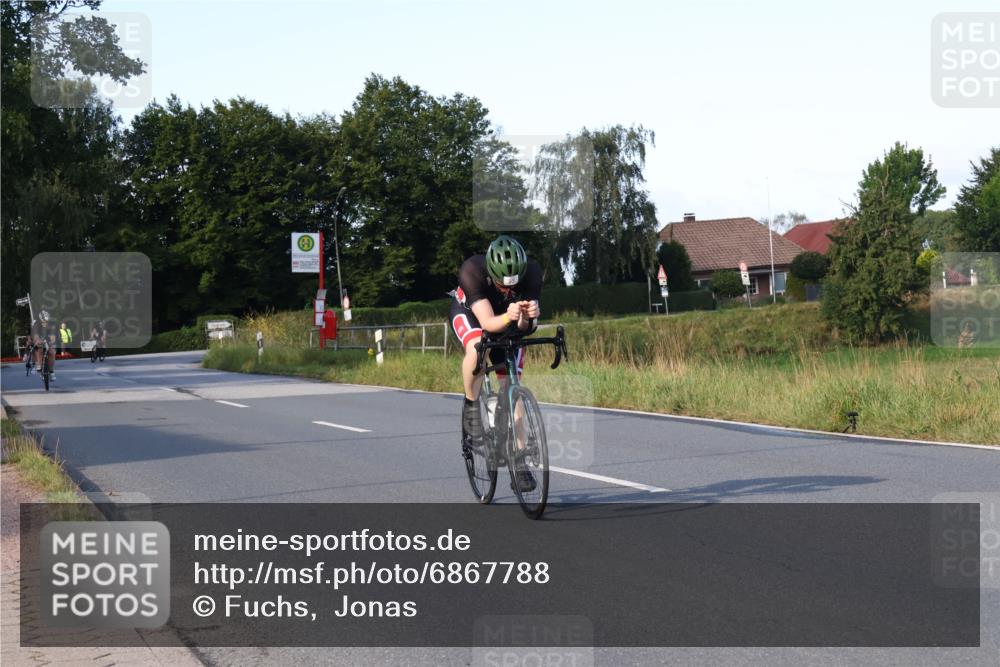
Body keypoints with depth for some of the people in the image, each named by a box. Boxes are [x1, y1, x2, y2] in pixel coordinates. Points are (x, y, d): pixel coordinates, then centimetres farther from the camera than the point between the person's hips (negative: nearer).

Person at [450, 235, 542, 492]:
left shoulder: (531, 272, -33)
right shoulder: (471, 271, -39)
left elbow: (525, 327, -33)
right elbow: (487, 323, -44)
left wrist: (527, 317, -55)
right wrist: (508, 317, -64)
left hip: (508, 320, 2)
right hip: (469, 310, -2)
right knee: (477, 348, -36)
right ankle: (471, 408, -12)